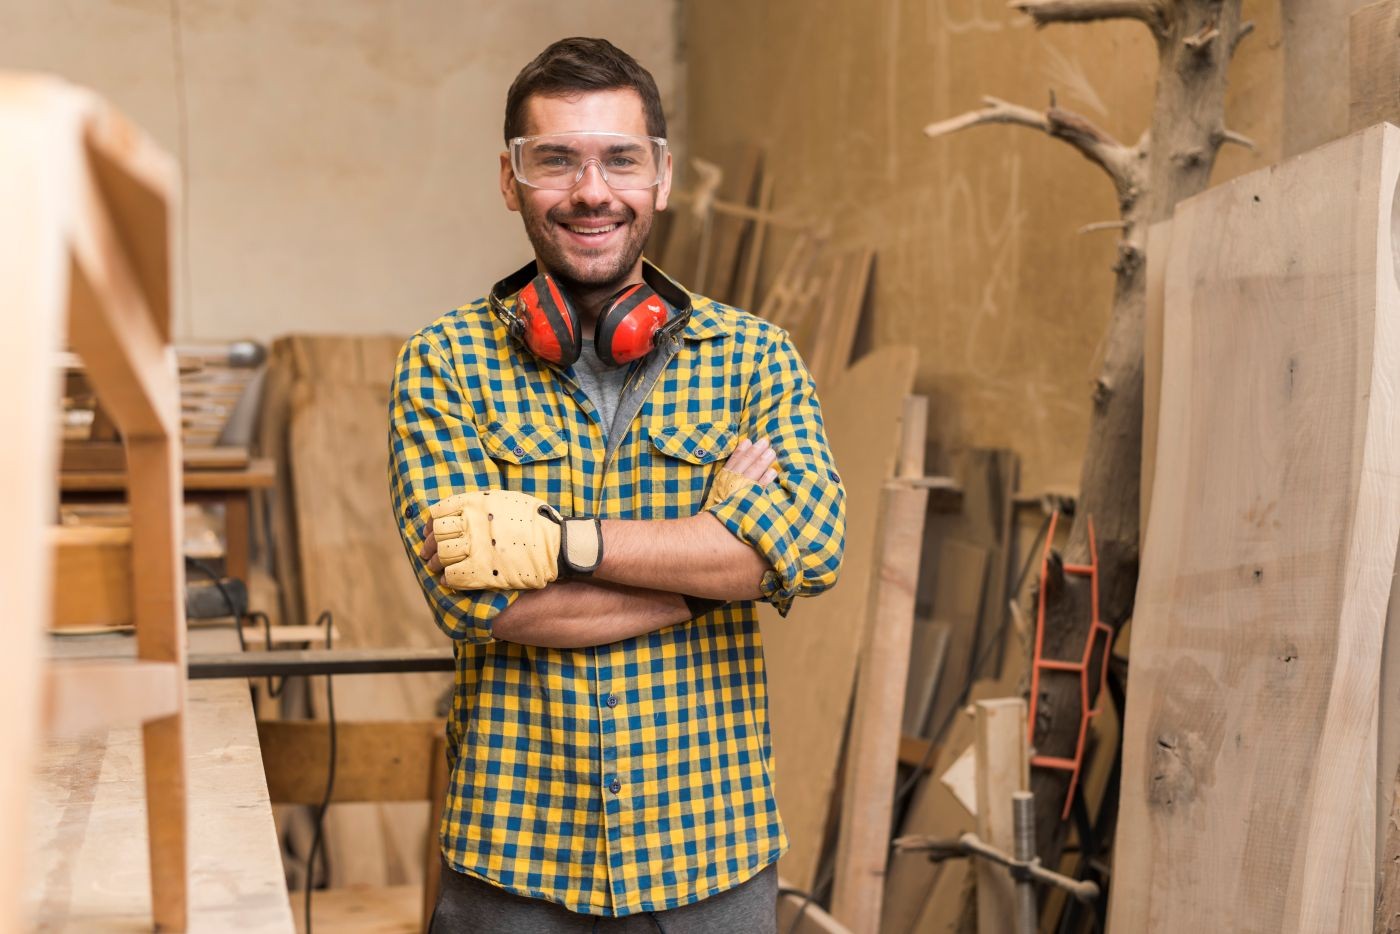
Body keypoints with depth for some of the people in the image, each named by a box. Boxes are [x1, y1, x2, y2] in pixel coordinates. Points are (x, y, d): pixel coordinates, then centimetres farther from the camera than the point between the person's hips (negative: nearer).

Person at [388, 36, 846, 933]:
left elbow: (813, 541, -16)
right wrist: (716, 548, -13)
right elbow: (475, 595, -15)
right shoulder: (444, 362, -2)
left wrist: (563, 542, -20)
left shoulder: (752, 354, 1)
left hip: (712, 849, 1)